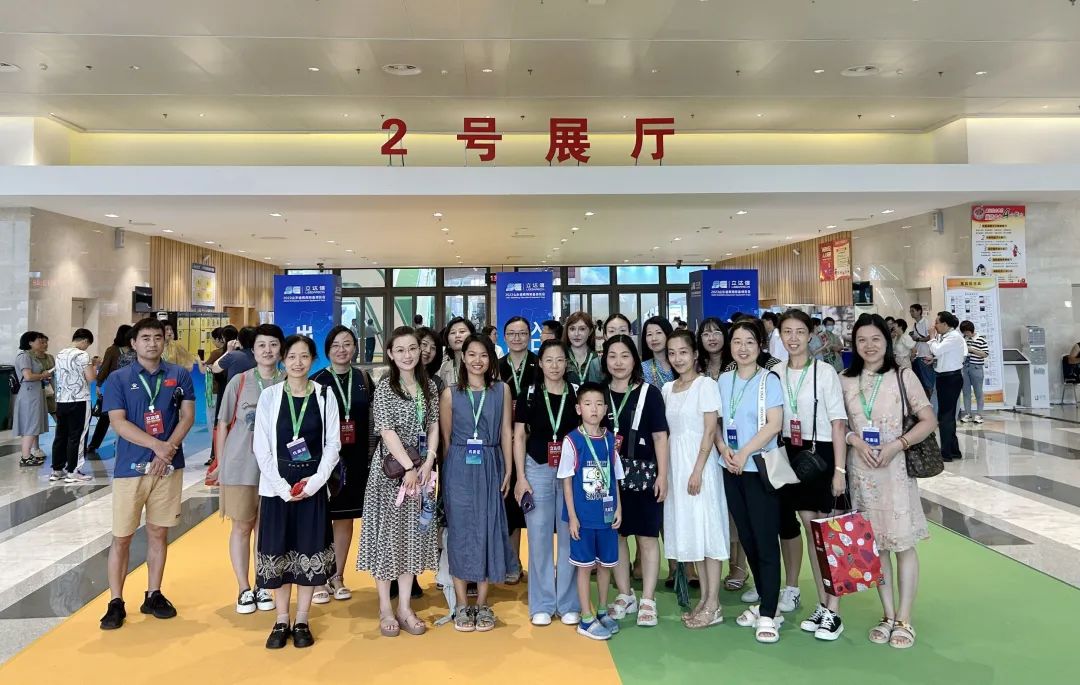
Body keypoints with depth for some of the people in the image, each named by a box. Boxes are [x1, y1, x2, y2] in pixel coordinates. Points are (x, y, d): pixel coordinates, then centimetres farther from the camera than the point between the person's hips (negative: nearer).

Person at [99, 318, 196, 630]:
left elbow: (187, 416, 0)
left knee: (159, 533, 11)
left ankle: (154, 595, 23)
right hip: (130, 467, -1)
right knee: (121, 537, 3)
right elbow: (118, 423, -8)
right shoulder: (118, 379, -1)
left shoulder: (179, 375, 4)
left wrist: (169, 449, -14)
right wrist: (157, 445, -19)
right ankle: (116, 602, 14)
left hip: (169, 466, 2)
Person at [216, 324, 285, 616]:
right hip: (239, 467, -1)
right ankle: (243, 589, 21)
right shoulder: (239, 382, -1)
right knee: (241, 527, 8)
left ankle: (262, 587, 24)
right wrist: (220, 465, 3)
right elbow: (223, 425, 4)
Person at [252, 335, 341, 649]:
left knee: (310, 550, 5)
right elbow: (261, 448, -3)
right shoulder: (269, 396, -1)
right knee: (278, 551, 6)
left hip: (313, 485, 0)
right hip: (277, 486, 0)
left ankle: (302, 621, 19)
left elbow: (333, 444, 0)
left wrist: (314, 481, -12)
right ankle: (281, 621, 20)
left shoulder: (325, 396, 0)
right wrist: (283, 486, -11)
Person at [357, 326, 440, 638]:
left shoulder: (428, 384, 7)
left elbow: (433, 426, 7)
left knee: (413, 535, 8)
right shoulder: (385, 386, -6)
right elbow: (387, 431, -13)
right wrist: (409, 467, -17)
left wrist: (428, 464, -6)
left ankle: (405, 607, 18)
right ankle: (385, 608, 15)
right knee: (388, 534, 3)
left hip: (421, 468, 5)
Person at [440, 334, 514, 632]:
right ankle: (461, 605, 14)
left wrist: (508, 471, 0)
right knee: (460, 531, 3)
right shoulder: (450, 393, 1)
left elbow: (506, 432, 4)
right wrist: (452, 469, 5)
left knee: (488, 530, 4)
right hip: (459, 468, -1)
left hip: (490, 467, 1)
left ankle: (482, 604, 16)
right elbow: (446, 437, 6)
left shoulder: (502, 390, 4)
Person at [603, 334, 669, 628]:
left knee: (647, 537, 4)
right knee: (616, 535, 9)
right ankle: (625, 595, 25)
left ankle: (648, 600, 15)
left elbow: (660, 437, -1)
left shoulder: (649, 393, -2)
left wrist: (662, 475, -6)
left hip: (643, 473, -2)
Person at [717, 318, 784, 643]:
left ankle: (768, 614, 5)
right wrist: (723, 448, -7)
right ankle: (766, 600, 27)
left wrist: (745, 452, -16)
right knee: (747, 538, 12)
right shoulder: (723, 380, 9)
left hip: (760, 468, -5)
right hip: (731, 469, 5)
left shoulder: (769, 380, -6)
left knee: (766, 540, -2)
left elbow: (775, 424, -13)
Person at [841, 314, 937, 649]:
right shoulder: (845, 381, 5)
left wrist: (897, 445, -14)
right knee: (874, 545, 9)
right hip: (861, 470, 3)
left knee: (902, 543, 2)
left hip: (896, 468, -2)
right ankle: (888, 615, 21)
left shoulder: (902, 376, -1)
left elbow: (929, 421, -2)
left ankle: (904, 619, 13)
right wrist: (854, 439, -10)